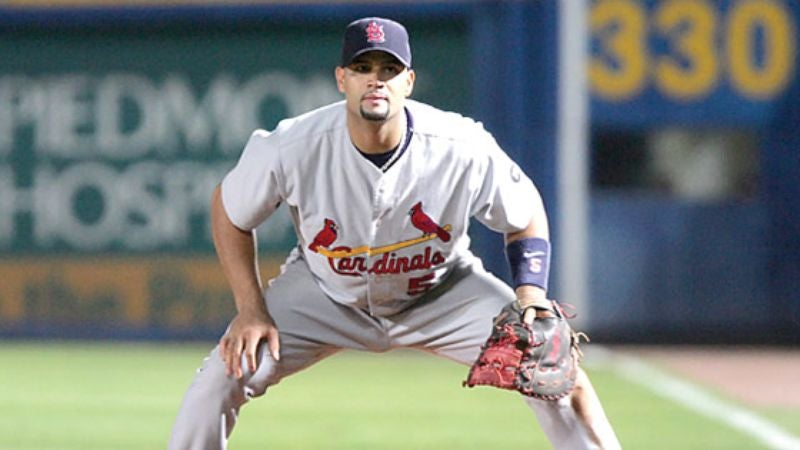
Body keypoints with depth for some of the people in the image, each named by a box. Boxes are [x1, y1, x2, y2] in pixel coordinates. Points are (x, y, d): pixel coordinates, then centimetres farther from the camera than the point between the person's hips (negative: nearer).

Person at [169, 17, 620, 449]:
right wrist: (252, 309, -14)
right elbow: (229, 212, -8)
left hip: (442, 293, 0)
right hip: (325, 293, 0)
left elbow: (527, 217, -9)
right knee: (226, 374, -17)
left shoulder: (466, 148, -28)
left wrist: (531, 300, -23)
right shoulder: (292, 147, -28)